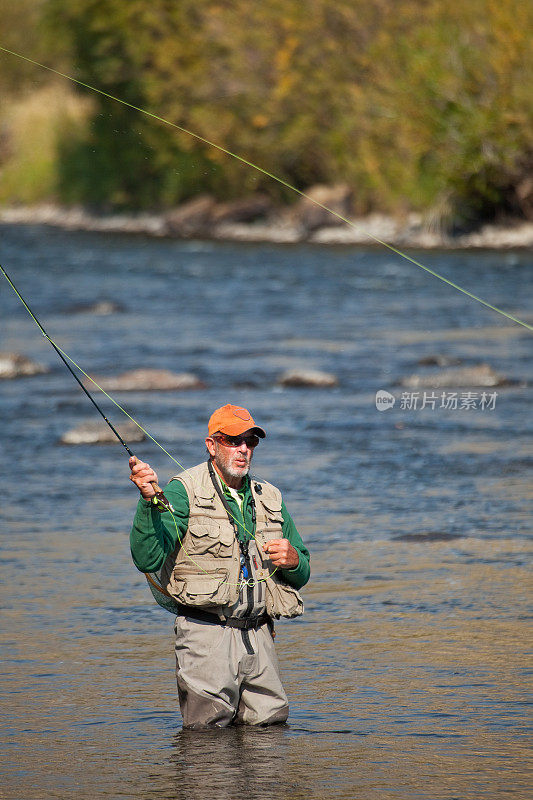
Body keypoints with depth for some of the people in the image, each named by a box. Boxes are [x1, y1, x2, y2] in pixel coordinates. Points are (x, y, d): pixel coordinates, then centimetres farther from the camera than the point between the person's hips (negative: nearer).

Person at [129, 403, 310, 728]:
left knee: (272, 721, 0)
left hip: (258, 637, 5)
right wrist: (148, 500, -27)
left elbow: (301, 577, 22)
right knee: (209, 729, -7)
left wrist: (292, 560, -3)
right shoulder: (184, 491, -2)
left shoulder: (270, 498, 15)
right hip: (207, 633, -5)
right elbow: (147, 560, -14)